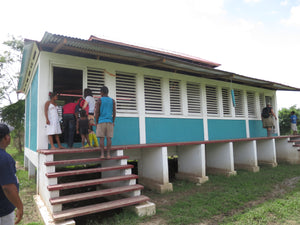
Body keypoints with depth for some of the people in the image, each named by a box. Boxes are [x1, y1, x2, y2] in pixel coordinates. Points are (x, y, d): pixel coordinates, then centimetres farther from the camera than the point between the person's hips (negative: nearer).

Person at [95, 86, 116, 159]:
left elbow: (97, 112, -4)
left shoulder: (99, 100, -1)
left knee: (102, 138, 1)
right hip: (109, 122, 2)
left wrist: (96, 122, 5)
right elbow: (114, 113, 6)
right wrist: (113, 122, 14)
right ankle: (108, 154, 2)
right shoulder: (112, 101, 7)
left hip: (101, 121, -2)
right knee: (109, 138, 2)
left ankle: (102, 154, 0)